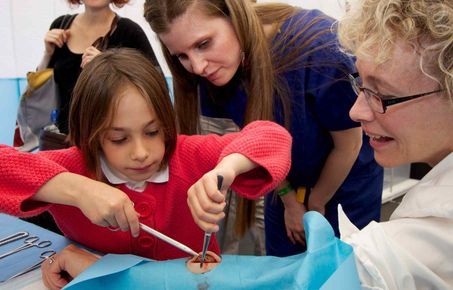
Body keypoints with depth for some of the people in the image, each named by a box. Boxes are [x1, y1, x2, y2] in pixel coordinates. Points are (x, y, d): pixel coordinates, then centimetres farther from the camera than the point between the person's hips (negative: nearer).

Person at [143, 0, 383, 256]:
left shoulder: (319, 46, -36)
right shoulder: (214, 68, -22)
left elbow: (348, 146, -20)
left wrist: (316, 205, -5)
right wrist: (289, 200, 0)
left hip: (346, 177, -3)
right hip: (287, 182, 3)